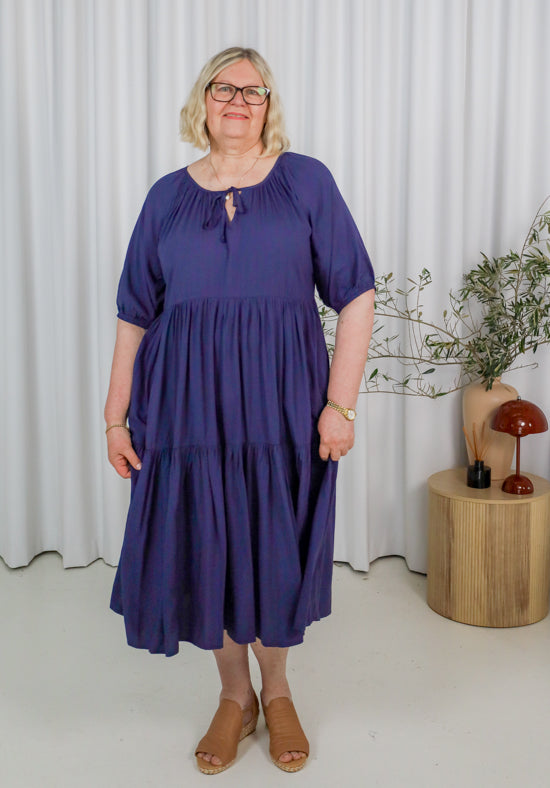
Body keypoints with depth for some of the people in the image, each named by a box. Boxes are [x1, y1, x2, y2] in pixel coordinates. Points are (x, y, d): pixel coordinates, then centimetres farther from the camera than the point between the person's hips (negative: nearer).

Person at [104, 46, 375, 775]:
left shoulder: (306, 182, 1)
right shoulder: (168, 196, 8)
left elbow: (355, 297, -2)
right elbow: (135, 314, 8)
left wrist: (340, 403, -9)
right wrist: (116, 415, 4)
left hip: (281, 404, -1)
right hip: (190, 404, 2)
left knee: (277, 551, 9)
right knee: (205, 548, 9)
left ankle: (277, 691, 34)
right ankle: (236, 696, 32)